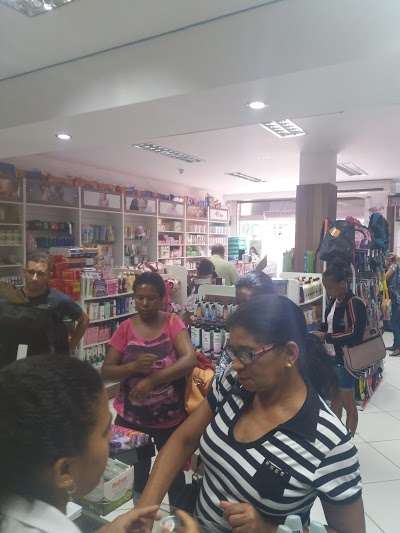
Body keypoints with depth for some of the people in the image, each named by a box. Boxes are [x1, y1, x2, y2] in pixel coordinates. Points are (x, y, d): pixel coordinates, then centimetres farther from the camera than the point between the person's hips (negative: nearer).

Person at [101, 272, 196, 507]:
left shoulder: (173, 323, -10)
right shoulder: (126, 328, -4)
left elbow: (190, 360, -23)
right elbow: (106, 371, -5)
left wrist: (152, 379, -32)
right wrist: (134, 367, -25)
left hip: (171, 419, -1)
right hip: (131, 418, 2)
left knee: (174, 474, 17)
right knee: (137, 474, 17)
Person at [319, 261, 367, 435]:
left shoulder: (354, 304, -19)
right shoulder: (334, 301, 5)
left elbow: (355, 336, -24)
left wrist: (326, 337, -23)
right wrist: (321, 330, 0)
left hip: (345, 361, -8)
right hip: (331, 358, 8)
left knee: (348, 403, 8)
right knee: (334, 400, 20)